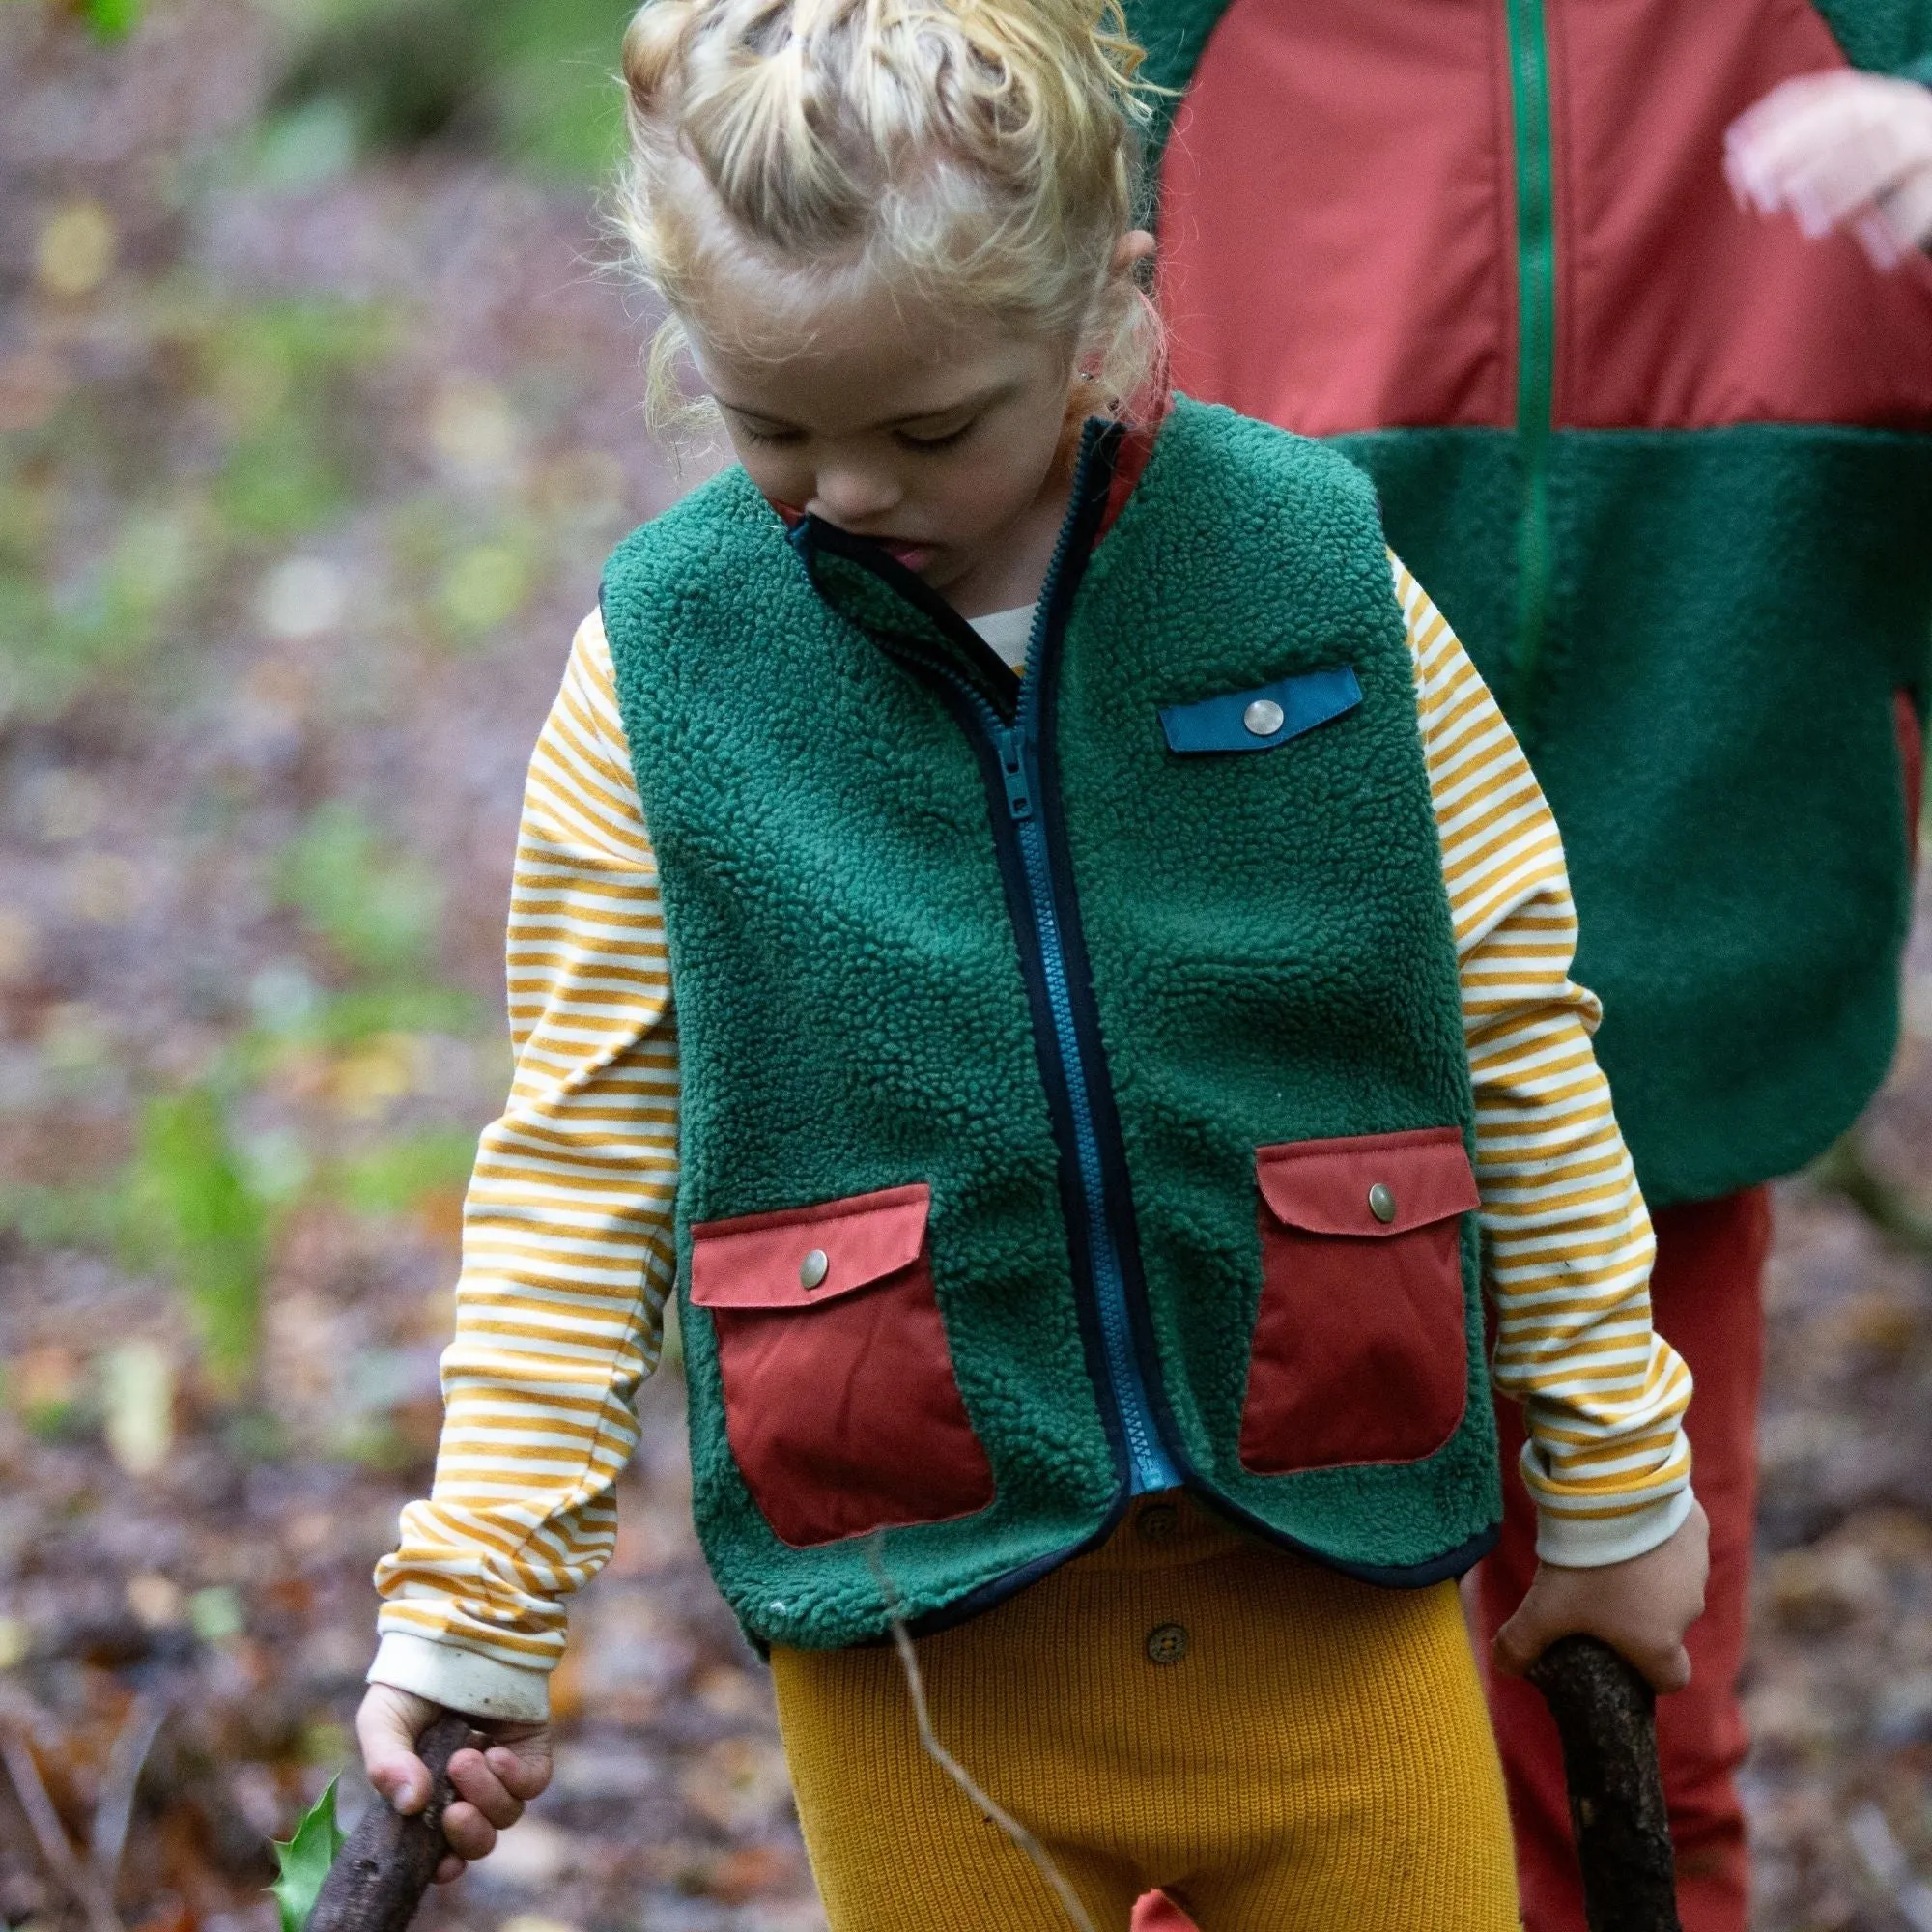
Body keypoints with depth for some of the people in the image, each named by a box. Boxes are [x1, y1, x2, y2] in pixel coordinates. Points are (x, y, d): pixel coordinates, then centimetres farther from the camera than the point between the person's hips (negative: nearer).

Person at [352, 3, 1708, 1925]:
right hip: (914, 1631, 0)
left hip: (1327, 1577, 1)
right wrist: (468, 1612, -2)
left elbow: (1514, 1029, 3)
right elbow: (579, 1170, 0)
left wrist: (1614, 1477, 9)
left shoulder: (1309, 565, -6)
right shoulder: (663, 664, -7)